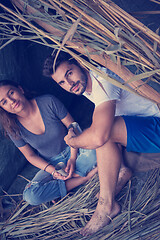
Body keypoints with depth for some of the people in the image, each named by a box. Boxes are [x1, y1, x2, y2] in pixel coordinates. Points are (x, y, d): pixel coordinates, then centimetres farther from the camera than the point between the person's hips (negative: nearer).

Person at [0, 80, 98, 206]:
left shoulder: (49, 102, -17)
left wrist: (73, 158, -16)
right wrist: (52, 170, -16)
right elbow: (30, 155, 0)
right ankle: (86, 175, -19)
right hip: (50, 164, 2)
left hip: (73, 151, -2)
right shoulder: (13, 129, -11)